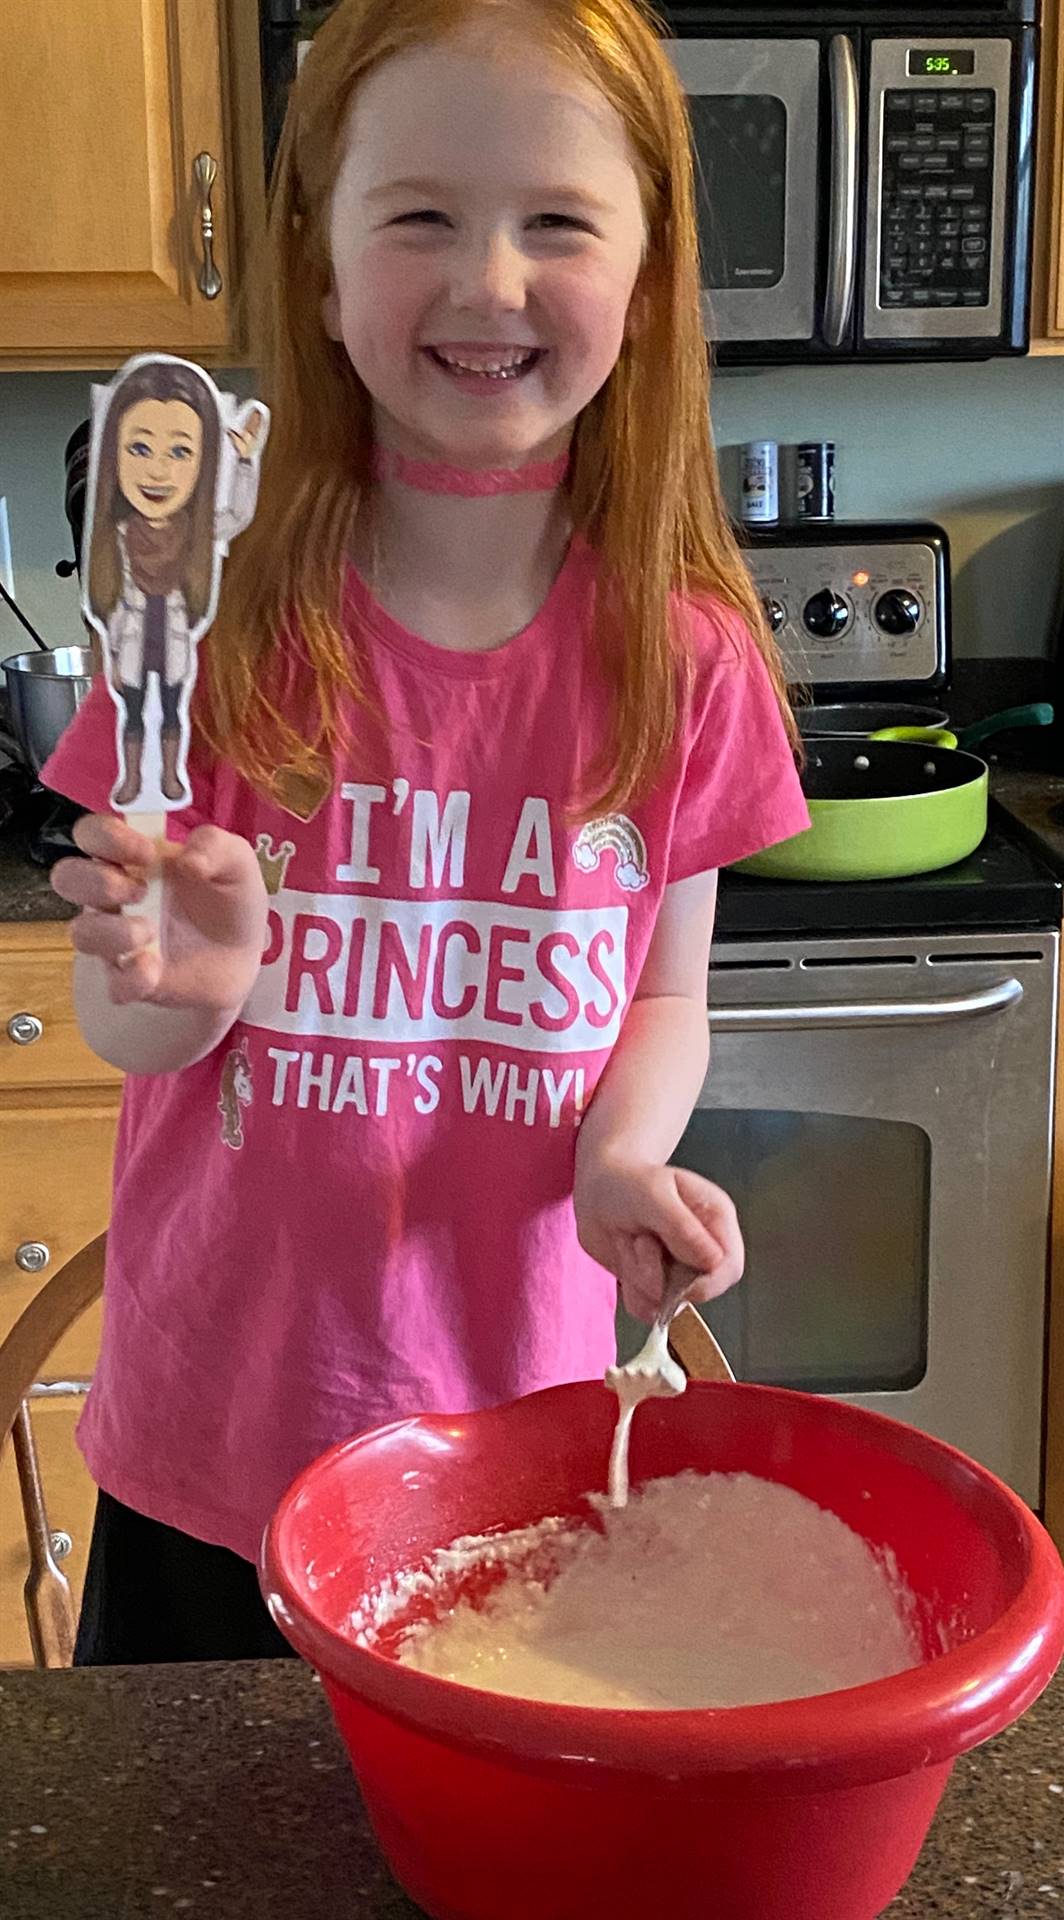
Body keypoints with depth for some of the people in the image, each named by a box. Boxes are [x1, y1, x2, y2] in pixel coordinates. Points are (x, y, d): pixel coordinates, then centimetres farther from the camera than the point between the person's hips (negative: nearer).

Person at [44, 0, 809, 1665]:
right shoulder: (223, 621, -11)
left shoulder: (681, 656, -8)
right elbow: (121, 1028, -4)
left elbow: (665, 998, 3)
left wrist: (618, 1156, -18)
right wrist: (190, 990, -27)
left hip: (520, 1432, 1)